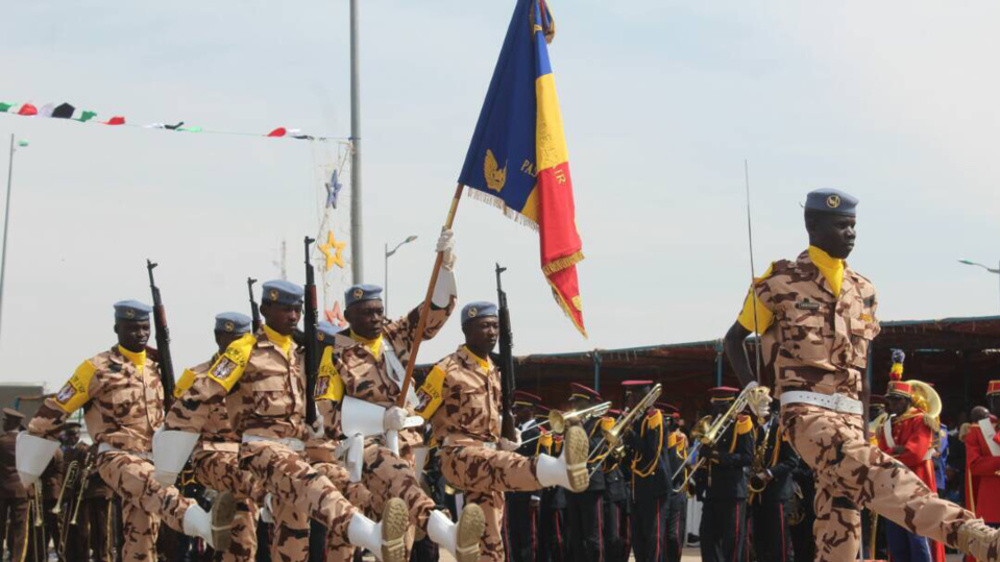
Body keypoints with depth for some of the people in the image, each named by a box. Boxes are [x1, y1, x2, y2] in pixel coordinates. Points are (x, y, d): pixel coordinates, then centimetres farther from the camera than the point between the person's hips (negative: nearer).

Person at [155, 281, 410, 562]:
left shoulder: (298, 354, 20)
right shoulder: (245, 350, -2)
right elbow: (199, 398, -7)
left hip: (294, 450, 8)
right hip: (262, 447, -8)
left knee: (293, 539, 6)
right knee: (309, 483, -36)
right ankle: (374, 535, -64)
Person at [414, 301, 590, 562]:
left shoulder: (493, 372, 18)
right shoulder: (447, 370, -5)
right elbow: (417, 416, -5)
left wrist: (504, 441, 12)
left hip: (488, 455, 9)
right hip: (458, 454, -8)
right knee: (500, 464, -39)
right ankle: (561, 470, -70)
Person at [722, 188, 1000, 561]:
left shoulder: (863, 291, 15)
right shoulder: (781, 281, -1)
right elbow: (734, 338, 8)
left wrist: (865, 422, 18)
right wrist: (751, 388, -5)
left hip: (849, 413, 6)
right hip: (806, 409, -6)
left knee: (839, 530, 1)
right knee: (869, 471, -33)